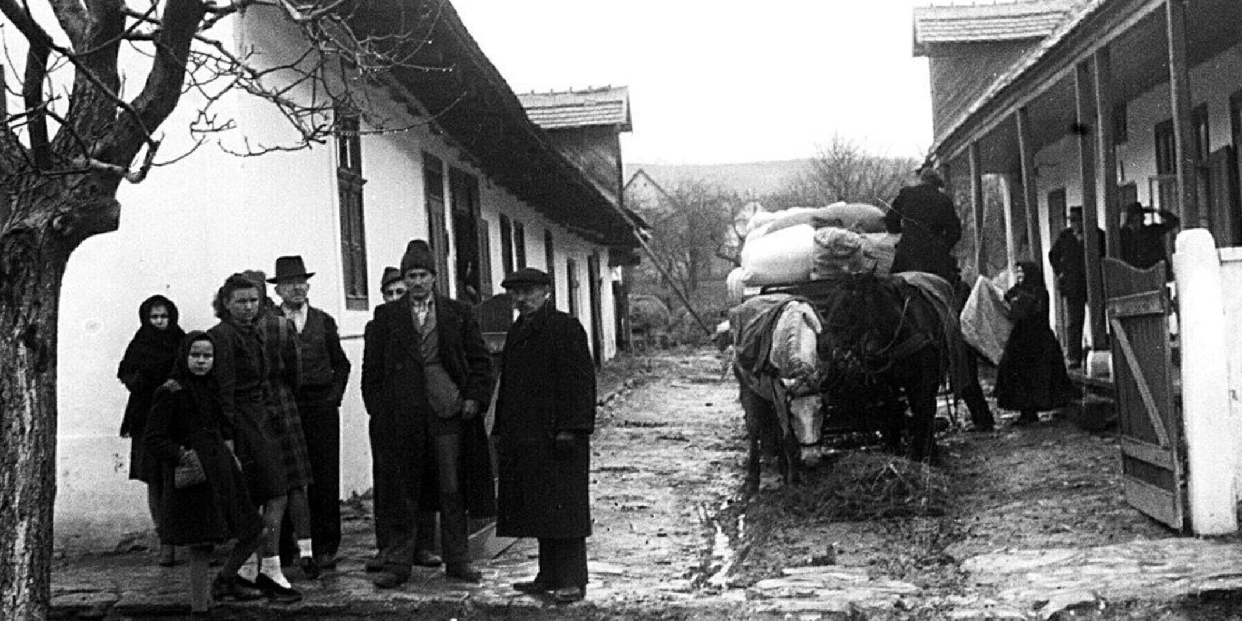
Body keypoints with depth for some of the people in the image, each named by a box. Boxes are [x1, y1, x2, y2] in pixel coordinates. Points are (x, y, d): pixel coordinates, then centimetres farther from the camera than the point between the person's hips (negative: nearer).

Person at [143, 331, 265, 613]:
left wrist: (229, 447, 10)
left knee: (252, 532, 8)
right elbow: (152, 439, -9)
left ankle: (225, 580, 29)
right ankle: (199, 607, 2)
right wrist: (181, 454, -17)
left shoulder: (212, 388, 13)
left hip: (221, 468, 8)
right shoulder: (170, 393, -9)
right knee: (201, 548, -7)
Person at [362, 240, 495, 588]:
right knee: (402, 494, 5)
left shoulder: (458, 314, 8)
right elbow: (372, 369, 6)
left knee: (452, 492, 5)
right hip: (402, 416, 0)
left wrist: (475, 397, -3)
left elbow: (480, 361, 9)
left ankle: (457, 562, 14)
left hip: (449, 413, 1)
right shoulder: (386, 317, 6)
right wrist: (379, 412, -1)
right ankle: (397, 564, 12)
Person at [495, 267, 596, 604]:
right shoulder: (517, 333, 18)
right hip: (523, 438, 8)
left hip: (556, 435, -8)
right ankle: (549, 576, 17)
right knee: (539, 509, 10)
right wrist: (501, 432, 18)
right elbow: (507, 384, 22)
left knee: (562, 506, -5)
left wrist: (569, 428, -19)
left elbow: (579, 380, -13)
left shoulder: (566, 328, -7)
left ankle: (572, 580, -1)